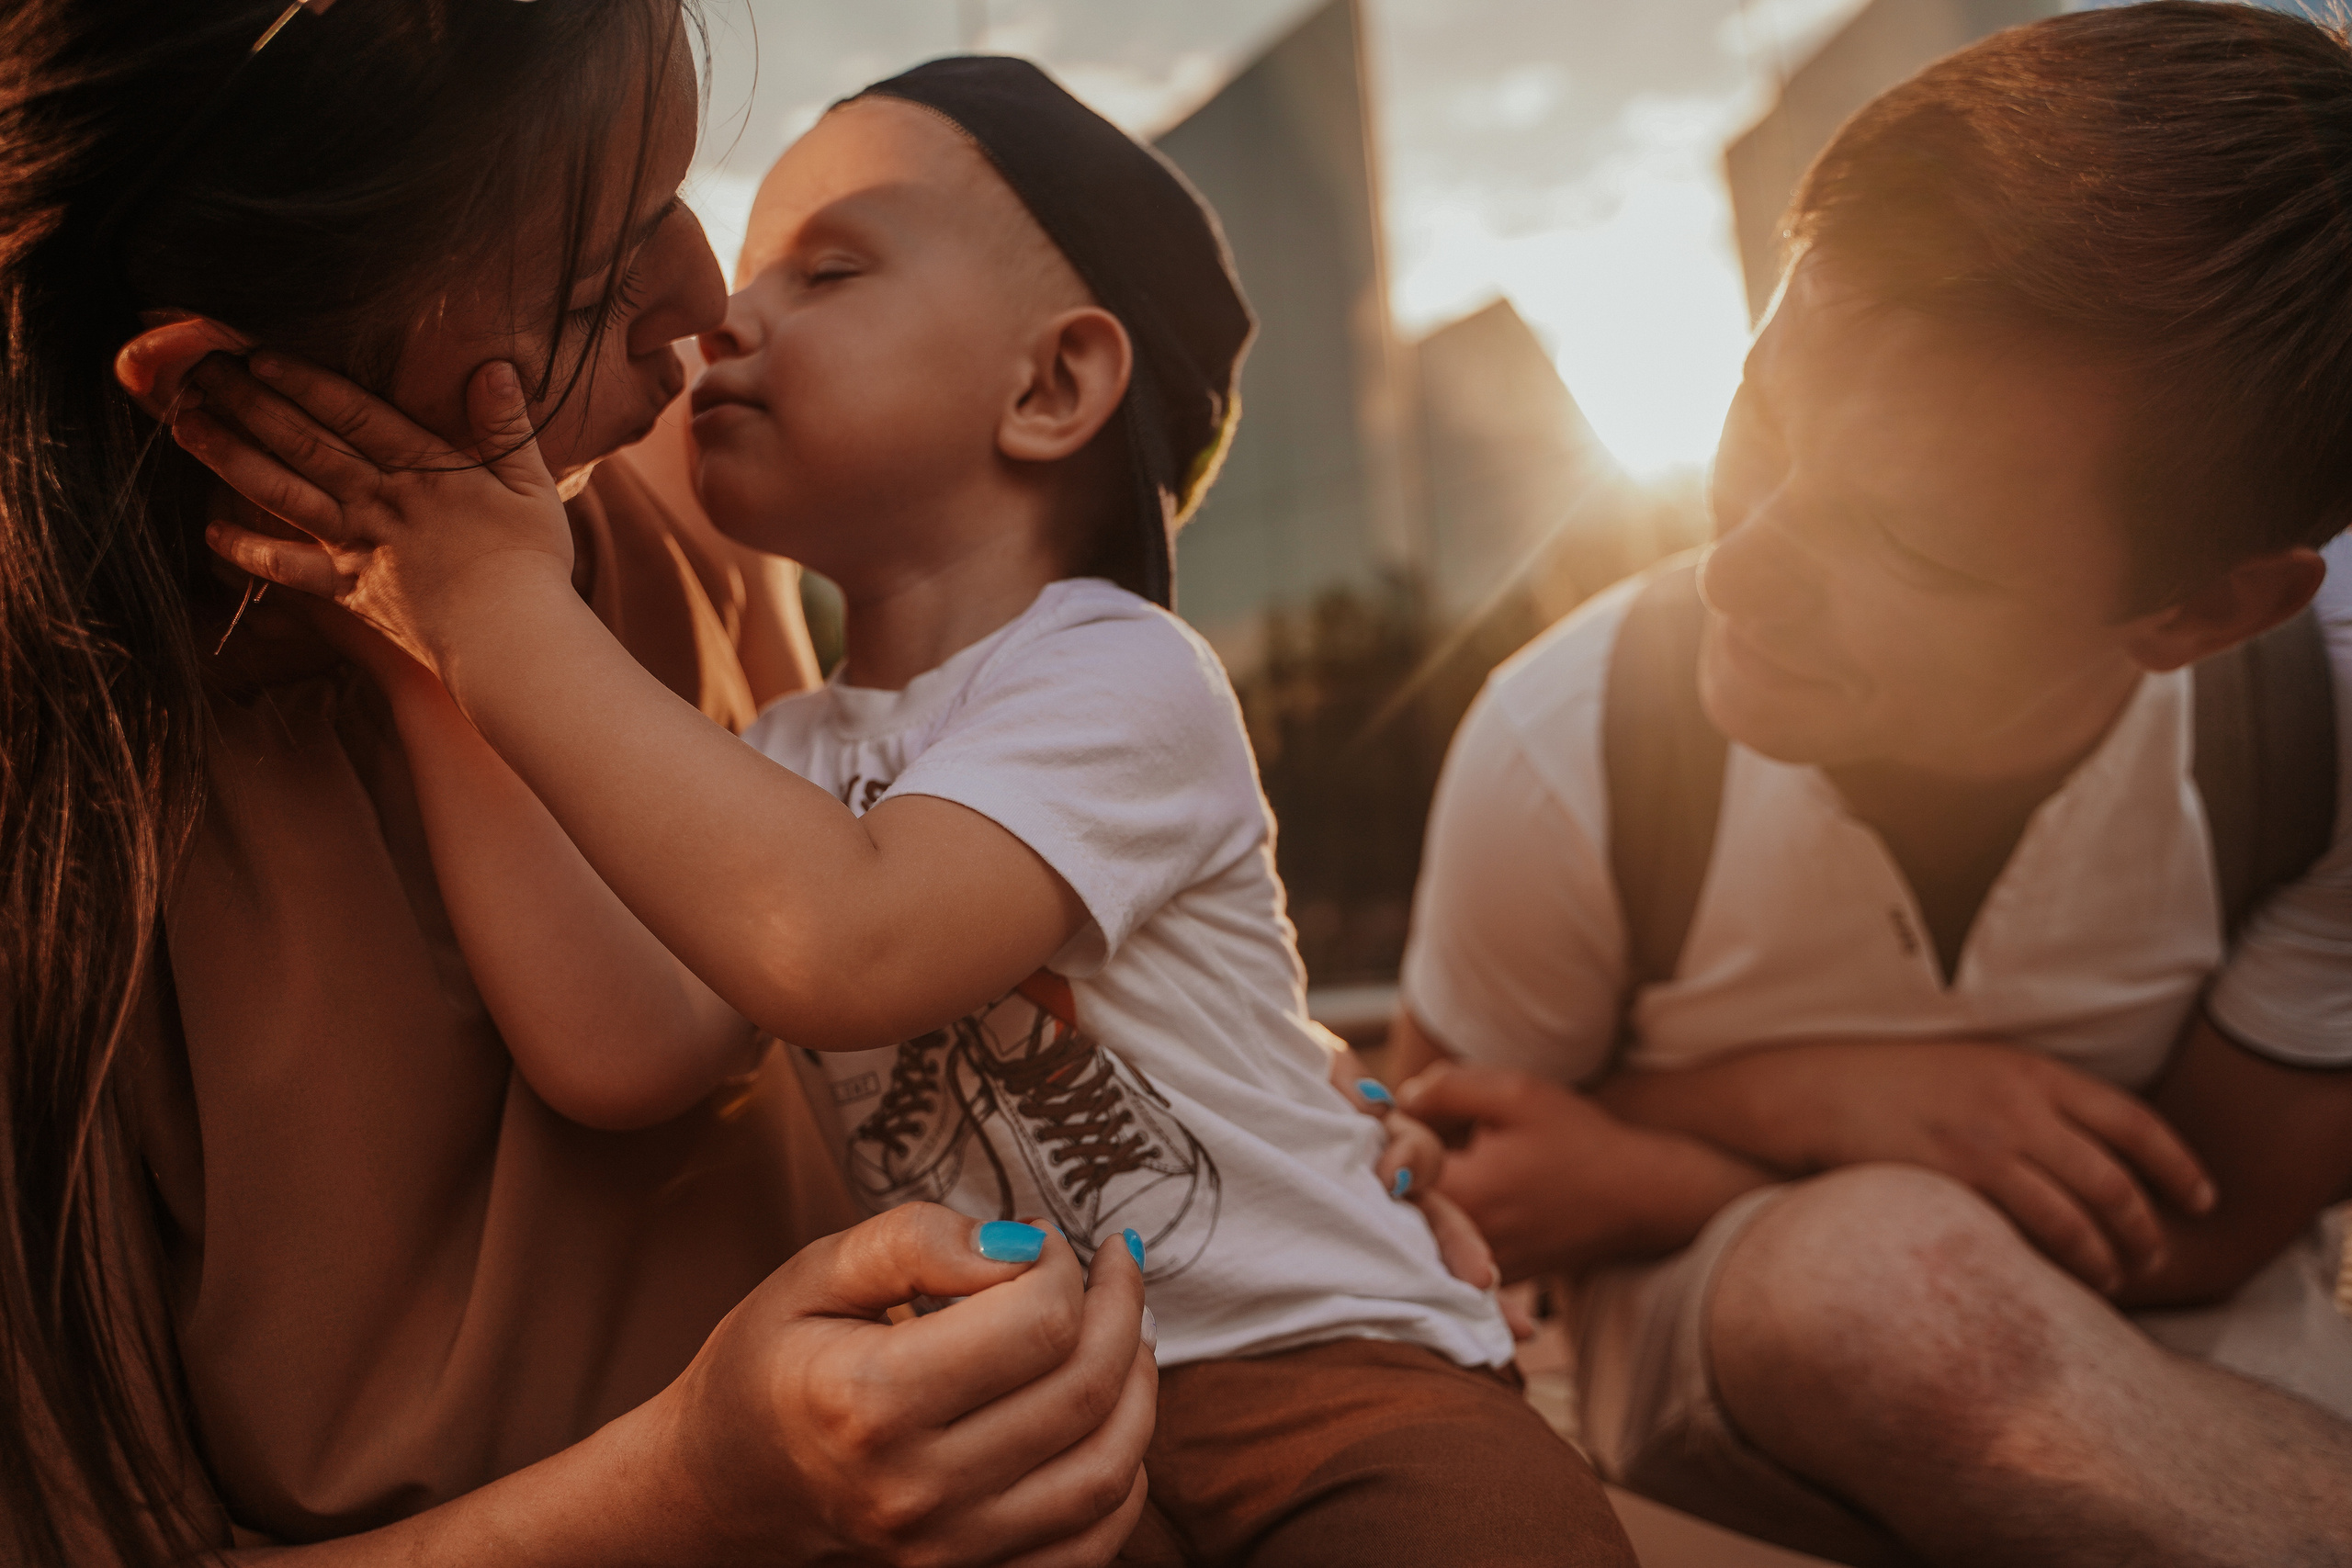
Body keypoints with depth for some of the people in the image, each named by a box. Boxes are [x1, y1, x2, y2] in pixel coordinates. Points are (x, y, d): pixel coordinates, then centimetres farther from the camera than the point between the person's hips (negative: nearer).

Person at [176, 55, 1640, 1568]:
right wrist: (441, 651, -12)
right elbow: (621, 1051, -12)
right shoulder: (783, 760, 8)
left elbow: (834, 947, -30)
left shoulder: (1125, 676, -11)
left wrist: (512, 611, -23)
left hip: (1308, 1359, -5)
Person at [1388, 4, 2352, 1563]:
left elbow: (2200, 1232, -10)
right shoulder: (1570, 752, -21)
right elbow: (1455, 1190, -4)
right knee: (1884, 1265, -34)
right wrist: (1817, 1104, -21)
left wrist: (1642, 1173, -18)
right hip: (1731, 1338, -1)